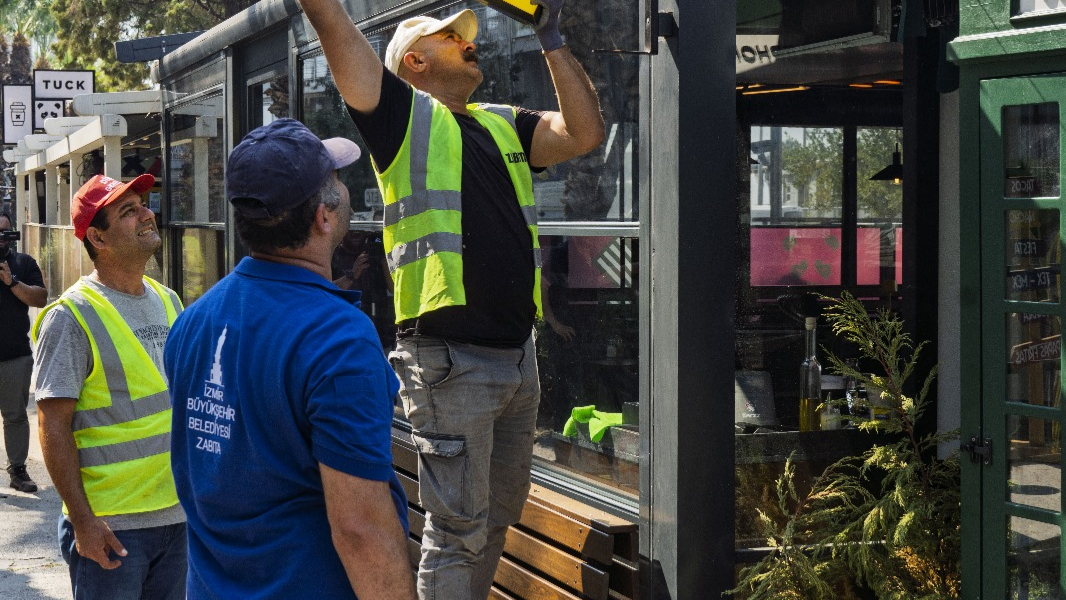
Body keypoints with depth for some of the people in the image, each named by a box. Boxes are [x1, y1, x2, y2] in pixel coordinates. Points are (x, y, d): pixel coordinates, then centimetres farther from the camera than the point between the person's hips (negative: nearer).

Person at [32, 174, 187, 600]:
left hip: (177, 513, 6)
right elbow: (54, 426, -13)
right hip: (110, 526, -6)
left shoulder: (168, 301, 9)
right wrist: (82, 519, -17)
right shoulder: (72, 317, -12)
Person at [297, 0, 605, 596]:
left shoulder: (505, 126, 19)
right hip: (450, 361, -7)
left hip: (518, 354, 7)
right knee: (459, 527, -4)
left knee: (498, 516, 17)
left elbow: (586, 132, 9)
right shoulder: (405, 114, 1)